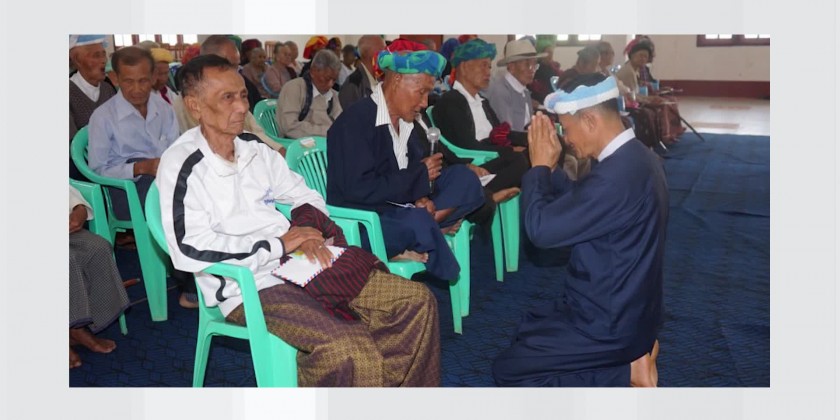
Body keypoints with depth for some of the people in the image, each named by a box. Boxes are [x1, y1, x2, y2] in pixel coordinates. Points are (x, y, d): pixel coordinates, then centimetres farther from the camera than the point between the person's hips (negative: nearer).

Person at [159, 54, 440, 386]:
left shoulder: (254, 148, 11)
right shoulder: (182, 166, -9)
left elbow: (305, 196, 21)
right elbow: (190, 250, -20)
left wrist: (308, 229, -4)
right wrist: (279, 244, -14)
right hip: (249, 288, -7)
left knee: (416, 300, -3)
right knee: (349, 348, -32)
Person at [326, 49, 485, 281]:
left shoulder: (406, 122, 8)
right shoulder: (354, 122, -18)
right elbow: (359, 190, -25)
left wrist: (421, 197, -12)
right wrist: (420, 175, -17)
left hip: (397, 208, 9)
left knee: (465, 179, -4)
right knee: (419, 222, -36)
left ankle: (413, 240, -20)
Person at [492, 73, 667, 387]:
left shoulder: (618, 174, -31)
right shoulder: (635, 157, 1)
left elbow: (541, 229, -25)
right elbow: (576, 203, 13)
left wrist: (539, 166, -13)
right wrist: (550, 167, 1)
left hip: (610, 322, -10)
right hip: (625, 307, 10)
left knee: (507, 369, 0)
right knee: (529, 327, 26)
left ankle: (626, 374, 0)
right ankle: (631, 353, 13)